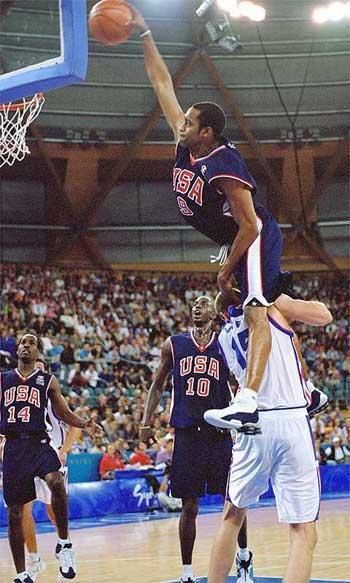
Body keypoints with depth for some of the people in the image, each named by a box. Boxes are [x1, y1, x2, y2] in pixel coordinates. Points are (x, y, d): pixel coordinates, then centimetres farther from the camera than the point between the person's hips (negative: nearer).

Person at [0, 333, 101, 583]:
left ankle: (64, 543, -16)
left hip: (39, 443, -2)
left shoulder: (48, 380, 10)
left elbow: (65, 413, 11)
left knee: (56, 483, -33)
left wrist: (84, 424, -6)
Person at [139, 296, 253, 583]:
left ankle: (244, 555, 23)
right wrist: (146, 422, 6)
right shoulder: (174, 344, 8)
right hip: (187, 433, 1)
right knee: (189, 506, 3)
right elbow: (157, 387, 13)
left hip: (220, 433, 0)